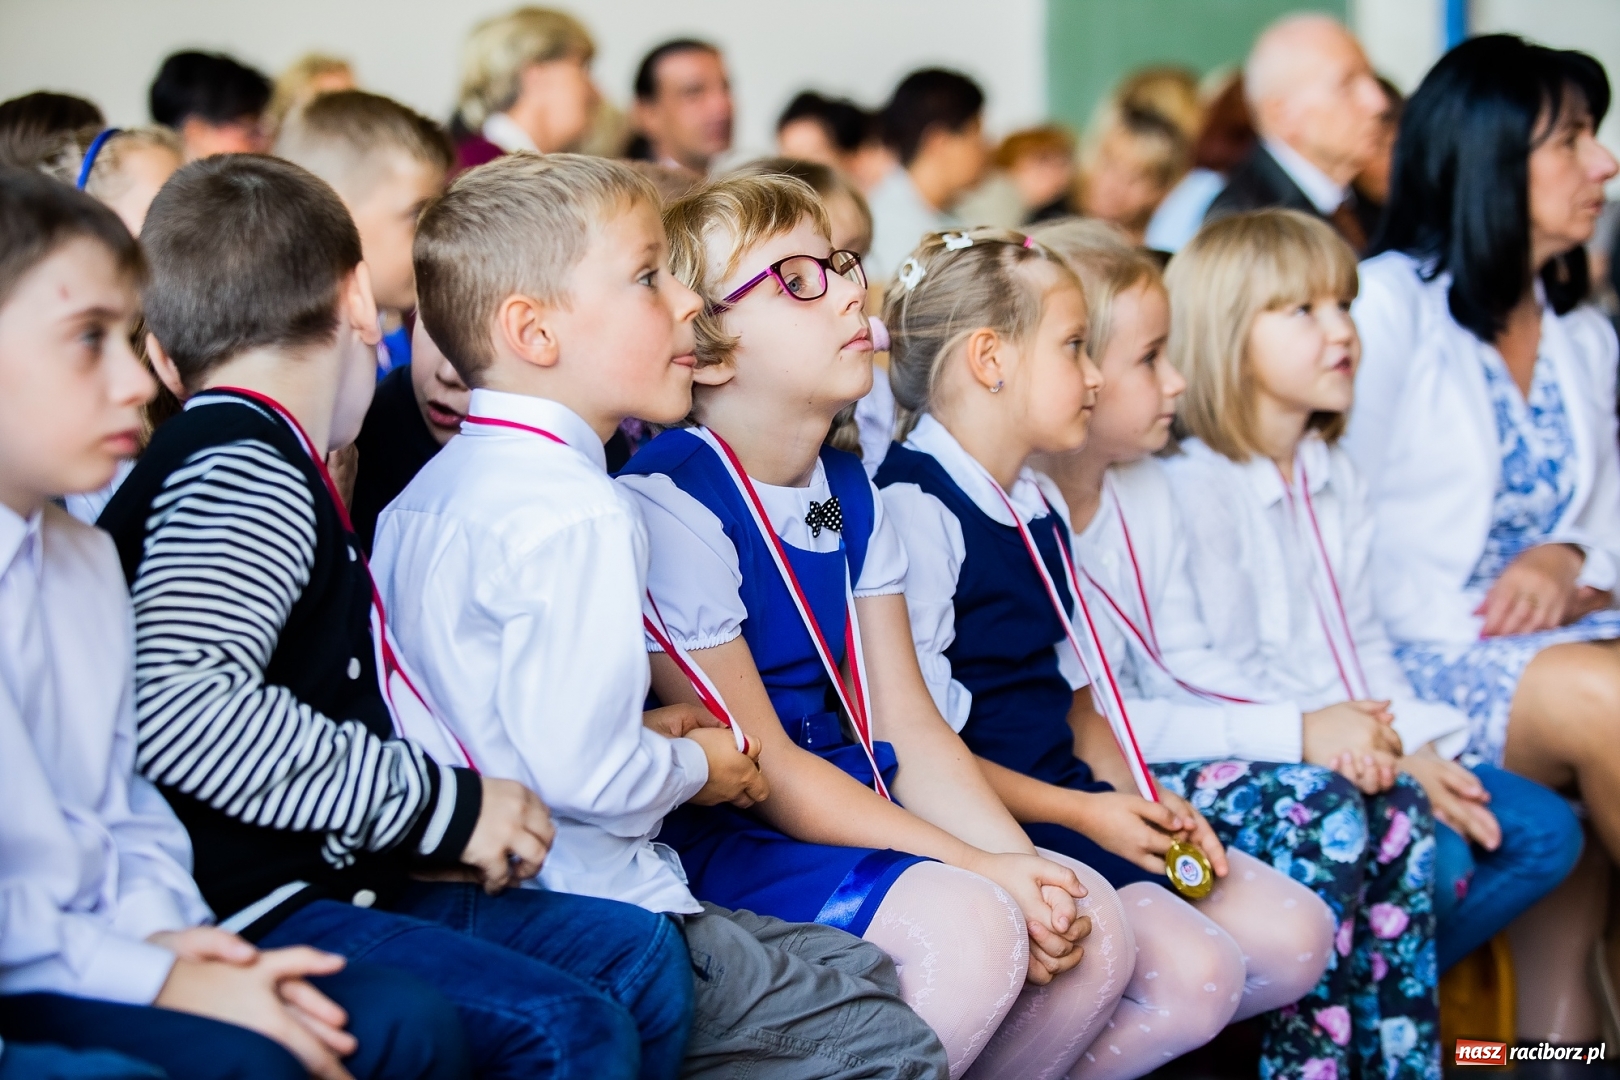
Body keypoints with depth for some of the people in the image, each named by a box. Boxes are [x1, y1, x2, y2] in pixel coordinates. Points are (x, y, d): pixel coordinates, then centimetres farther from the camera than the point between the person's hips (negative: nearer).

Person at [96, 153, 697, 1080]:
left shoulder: (261, 472, 21)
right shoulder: (239, 476, -13)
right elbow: (177, 710, -28)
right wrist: (439, 803, -20)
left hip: (332, 880, 11)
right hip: (248, 909, -11)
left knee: (637, 952, 10)